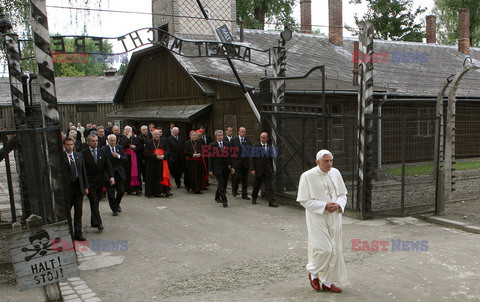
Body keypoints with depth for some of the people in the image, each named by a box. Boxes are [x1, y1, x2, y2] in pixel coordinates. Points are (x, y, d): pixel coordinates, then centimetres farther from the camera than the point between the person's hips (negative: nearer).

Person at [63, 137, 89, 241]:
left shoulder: (79, 155, 10)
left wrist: (86, 186, 9)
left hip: (79, 187, 4)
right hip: (67, 187, -4)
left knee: (78, 212, 8)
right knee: (67, 212, 5)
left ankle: (78, 233, 15)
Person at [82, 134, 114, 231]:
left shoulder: (102, 152, 8)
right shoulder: (84, 153, -4)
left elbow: (108, 165, 7)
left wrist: (111, 177, -7)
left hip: (100, 181, 4)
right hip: (89, 182, -4)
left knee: (96, 202, 11)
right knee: (94, 202, -9)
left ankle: (94, 222, 24)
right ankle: (98, 223, -9)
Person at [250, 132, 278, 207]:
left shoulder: (270, 147, 8)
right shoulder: (255, 147, 0)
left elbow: (271, 159, 12)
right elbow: (252, 159, -2)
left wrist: (272, 170, 10)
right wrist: (252, 169, -10)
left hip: (267, 170, 2)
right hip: (258, 169, -1)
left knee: (269, 186, -5)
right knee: (256, 185, 10)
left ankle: (271, 201, -8)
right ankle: (254, 198, 31)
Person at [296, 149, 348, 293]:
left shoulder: (335, 173, 4)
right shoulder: (308, 176, -11)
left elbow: (343, 194, 11)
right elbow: (304, 200, -11)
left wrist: (338, 204, -11)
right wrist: (324, 206, -20)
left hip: (334, 217, 6)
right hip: (317, 218, -5)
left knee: (334, 250, 7)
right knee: (324, 249, -11)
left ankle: (327, 281, 21)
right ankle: (313, 273, 18)